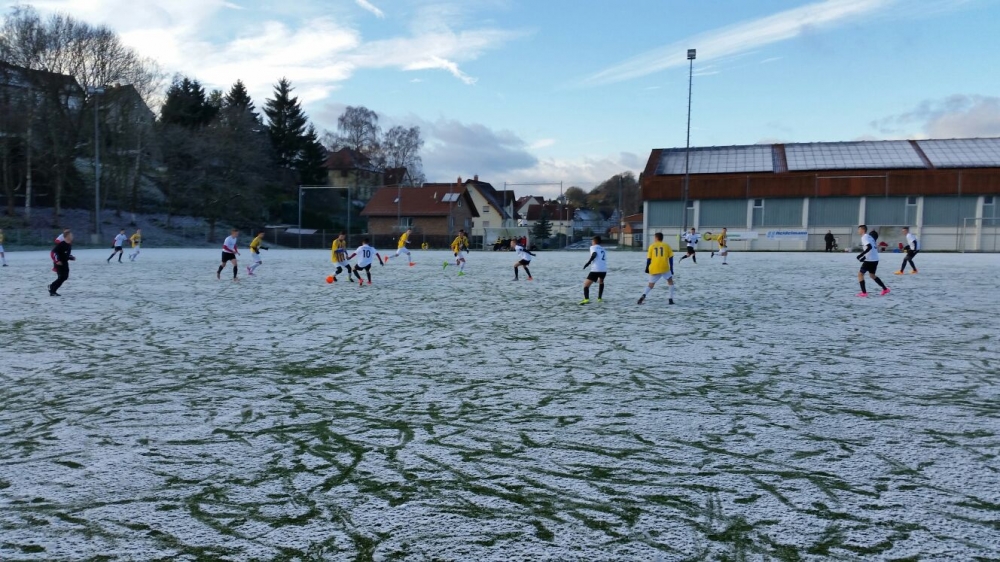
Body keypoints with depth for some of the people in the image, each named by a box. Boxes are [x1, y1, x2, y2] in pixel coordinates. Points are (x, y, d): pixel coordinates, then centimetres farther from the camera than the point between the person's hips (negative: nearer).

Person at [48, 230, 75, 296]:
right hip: (59, 263, -9)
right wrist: (57, 260, -26)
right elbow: (54, 252, -22)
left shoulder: (70, 244, 8)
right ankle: (52, 291, 3)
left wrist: (71, 258, 5)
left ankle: (52, 286, 24)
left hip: (65, 262, 9)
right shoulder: (61, 244, -20)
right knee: (61, 277, -9)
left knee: (65, 276, 9)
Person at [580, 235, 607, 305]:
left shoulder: (593, 247, 8)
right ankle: (600, 298, 29)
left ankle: (586, 299, -24)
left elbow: (594, 254, -13)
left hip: (595, 270, -6)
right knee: (601, 282, 35)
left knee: (586, 284, -2)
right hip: (604, 270, 6)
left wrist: (588, 262, -15)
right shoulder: (603, 249, 26)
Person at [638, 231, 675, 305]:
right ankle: (671, 299, 9)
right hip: (665, 268, -1)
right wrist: (671, 268, 11)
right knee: (670, 281, 19)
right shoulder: (667, 246, 8)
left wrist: (647, 268, 16)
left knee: (650, 284, 12)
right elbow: (670, 258, 5)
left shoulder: (652, 246, 8)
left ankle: (643, 296, -15)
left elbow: (648, 258, 6)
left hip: (654, 268, 1)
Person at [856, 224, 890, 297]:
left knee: (860, 274, -3)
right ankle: (885, 289, 26)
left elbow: (869, 247, -25)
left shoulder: (864, 237, -11)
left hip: (870, 260, -9)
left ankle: (864, 292, -6)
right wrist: (864, 257, 17)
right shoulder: (869, 236, 18)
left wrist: (861, 255, -26)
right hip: (875, 259, 9)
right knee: (872, 275, 23)